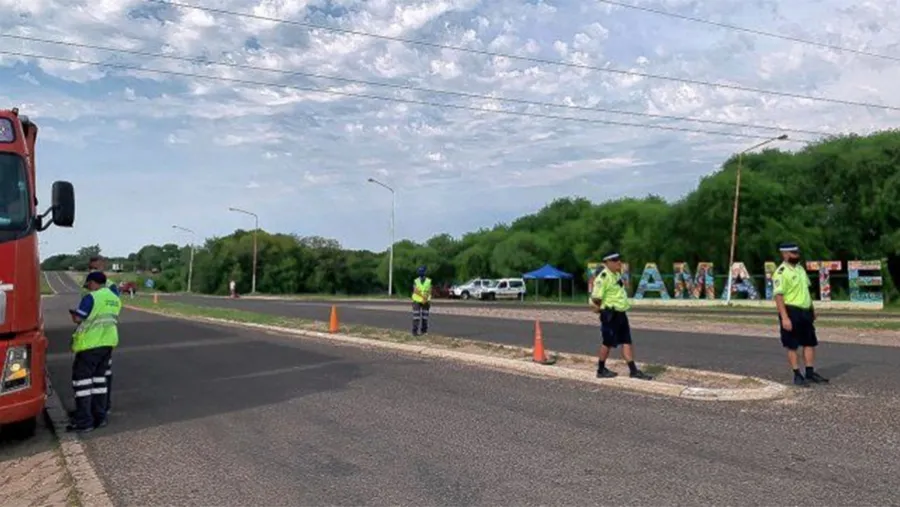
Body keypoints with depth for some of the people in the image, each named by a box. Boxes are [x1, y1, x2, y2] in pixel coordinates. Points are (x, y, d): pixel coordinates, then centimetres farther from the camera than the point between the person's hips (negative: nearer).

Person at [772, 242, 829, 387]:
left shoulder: (800, 268, 13)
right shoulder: (781, 272, -15)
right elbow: (778, 296, -21)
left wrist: (812, 309, 20)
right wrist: (784, 317, -26)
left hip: (805, 311, 9)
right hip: (791, 311, -8)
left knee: (810, 343, 12)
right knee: (792, 346, 1)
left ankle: (810, 373, 22)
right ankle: (797, 375, 9)